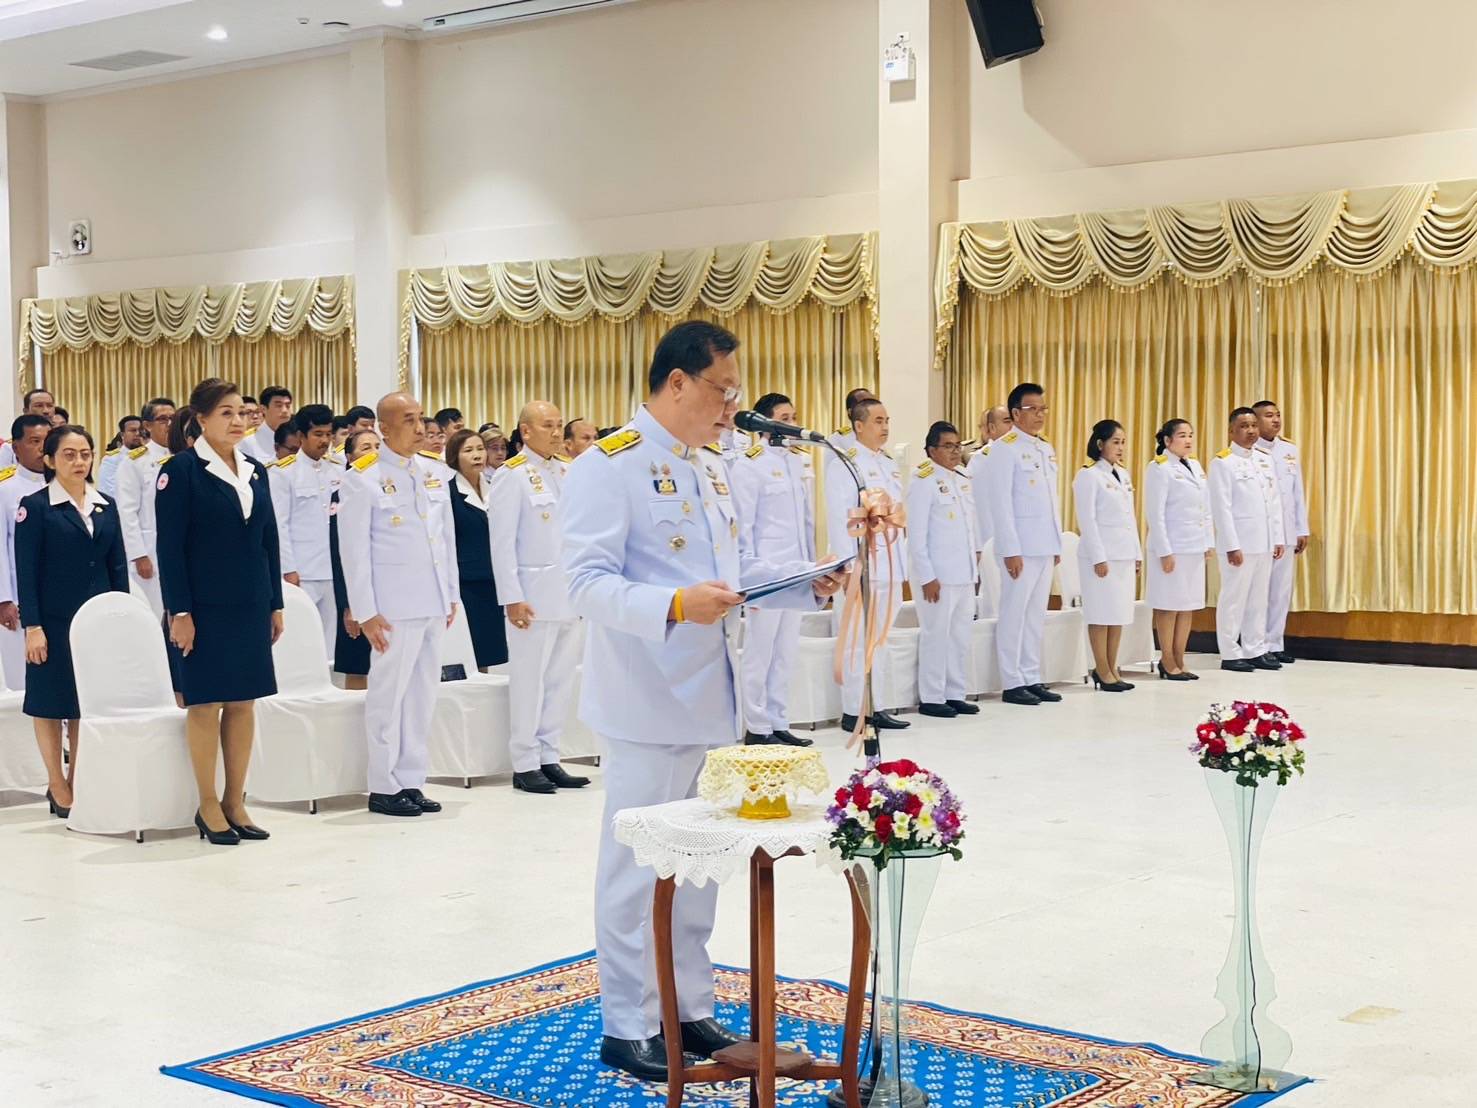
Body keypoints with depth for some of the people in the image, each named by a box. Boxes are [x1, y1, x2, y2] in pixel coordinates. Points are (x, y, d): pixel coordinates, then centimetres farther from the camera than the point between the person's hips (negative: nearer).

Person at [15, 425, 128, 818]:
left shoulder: (106, 506, 9)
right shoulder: (35, 506, -4)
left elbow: (118, 567, 11)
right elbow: (26, 571, -8)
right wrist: (32, 627, -13)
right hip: (55, 621, -4)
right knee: (52, 702, 3)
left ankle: (77, 782, 18)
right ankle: (58, 788, 13)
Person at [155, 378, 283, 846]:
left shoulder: (256, 471, 10)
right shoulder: (181, 469, -6)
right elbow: (170, 545, -9)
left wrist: (275, 604, 10)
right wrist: (180, 612, -13)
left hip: (250, 605, 5)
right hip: (205, 607, -5)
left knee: (244, 701, 7)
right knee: (205, 702, 1)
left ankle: (235, 802, 16)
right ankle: (209, 806, 11)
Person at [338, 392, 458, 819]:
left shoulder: (436, 472, 10)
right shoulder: (362, 478, -7)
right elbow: (354, 549, -8)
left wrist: (453, 594, 13)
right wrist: (366, 611, -11)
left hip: (433, 603, 6)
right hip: (394, 605, -6)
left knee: (423, 695, 9)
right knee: (389, 695, -1)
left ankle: (410, 781, 17)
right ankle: (383, 787, 8)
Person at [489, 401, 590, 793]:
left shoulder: (569, 471, 10)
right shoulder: (512, 475, -7)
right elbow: (502, 541, -9)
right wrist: (512, 597, -13)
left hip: (570, 591, 6)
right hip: (534, 593, -6)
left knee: (561, 679, 9)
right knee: (530, 680, 0)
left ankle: (549, 758, 19)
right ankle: (525, 765, 9)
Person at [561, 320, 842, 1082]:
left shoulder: (710, 466, 13)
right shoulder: (609, 465, -14)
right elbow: (589, 581, -21)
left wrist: (809, 586, 4)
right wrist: (675, 606, -34)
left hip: (706, 696, 8)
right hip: (648, 702, -8)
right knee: (640, 866, 2)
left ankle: (689, 1007, 27)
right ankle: (627, 1026, 13)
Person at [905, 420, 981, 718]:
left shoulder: (963, 480, 13)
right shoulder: (924, 481, -8)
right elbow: (916, 534, -11)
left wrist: (974, 567, 12)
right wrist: (927, 576, -15)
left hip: (964, 573, 7)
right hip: (937, 575, -7)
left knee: (961, 635, 10)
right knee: (936, 635, -3)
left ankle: (956, 694, 18)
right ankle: (931, 698, 5)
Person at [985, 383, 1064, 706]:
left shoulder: (1046, 449, 15)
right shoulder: (1005, 449, -8)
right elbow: (1000, 503, -13)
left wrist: (1057, 543, 14)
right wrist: (1011, 550, -16)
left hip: (1045, 546, 7)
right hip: (1021, 547, -7)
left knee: (1036, 615, 10)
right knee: (1014, 615, -2)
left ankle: (1032, 679, 16)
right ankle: (1013, 683, 3)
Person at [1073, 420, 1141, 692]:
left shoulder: (1123, 475, 16)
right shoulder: (1088, 475, -8)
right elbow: (1087, 519, -12)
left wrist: (1136, 554, 14)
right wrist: (1098, 557, -15)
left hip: (1124, 554, 7)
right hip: (1102, 554, -7)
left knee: (1120, 613, 8)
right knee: (1102, 614, -4)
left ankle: (1113, 669, 15)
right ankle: (1103, 673, 2)